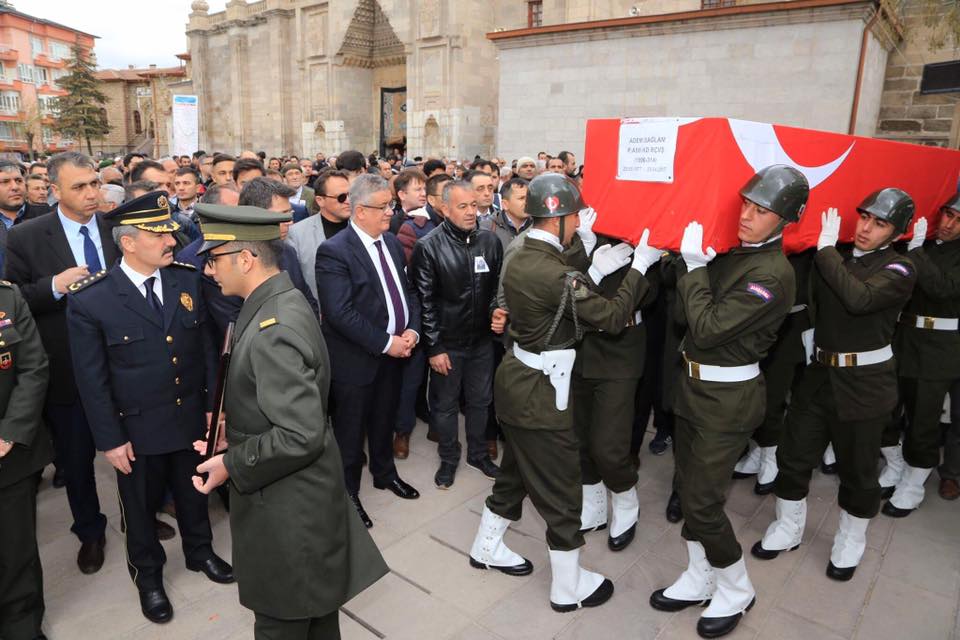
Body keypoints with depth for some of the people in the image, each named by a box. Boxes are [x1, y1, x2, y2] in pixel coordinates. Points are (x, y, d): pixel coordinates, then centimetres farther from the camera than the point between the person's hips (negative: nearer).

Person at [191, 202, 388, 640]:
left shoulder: (273, 330, -28)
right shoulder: (282, 302, 3)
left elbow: (300, 435, -30)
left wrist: (231, 464, -18)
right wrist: (238, 433, 8)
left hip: (287, 509, -9)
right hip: (300, 495, 9)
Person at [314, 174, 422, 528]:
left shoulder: (392, 242, 5)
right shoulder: (334, 252, -19)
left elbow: (409, 290, 9)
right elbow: (340, 313, -25)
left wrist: (412, 330, -7)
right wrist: (386, 343, -23)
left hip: (394, 352, 7)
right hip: (356, 359, -7)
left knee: (384, 420, 25)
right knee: (350, 430, 12)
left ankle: (385, 473, 47)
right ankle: (348, 493, 32)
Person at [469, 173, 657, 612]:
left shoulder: (520, 258, 3)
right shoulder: (552, 272, -26)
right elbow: (612, 317, -17)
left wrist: (597, 269, 6)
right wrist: (640, 266, -8)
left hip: (517, 380, 9)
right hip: (541, 393, -9)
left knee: (516, 471, 26)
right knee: (560, 489, 8)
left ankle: (486, 547, 45)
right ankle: (569, 587, 27)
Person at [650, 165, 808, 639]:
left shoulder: (772, 274, -20)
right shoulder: (732, 253, 5)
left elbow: (708, 330, -24)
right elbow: (686, 314, 8)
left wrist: (694, 267, -18)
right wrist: (693, 266, -2)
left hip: (728, 400, -8)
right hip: (696, 385, 8)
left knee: (702, 502, 2)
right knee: (689, 489, 17)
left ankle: (735, 590, 28)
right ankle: (698, 580, 36)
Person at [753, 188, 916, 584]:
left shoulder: (899, 269, -9)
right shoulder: (834, 257, 6)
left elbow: (859, 298, -28)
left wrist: (827, 248, -20)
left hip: (865, 384, -4)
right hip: (819, 374, 4)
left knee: (856, 468, 10)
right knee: (793, 455, 9)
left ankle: (851, 542, 34)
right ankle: (788, 528, 30)